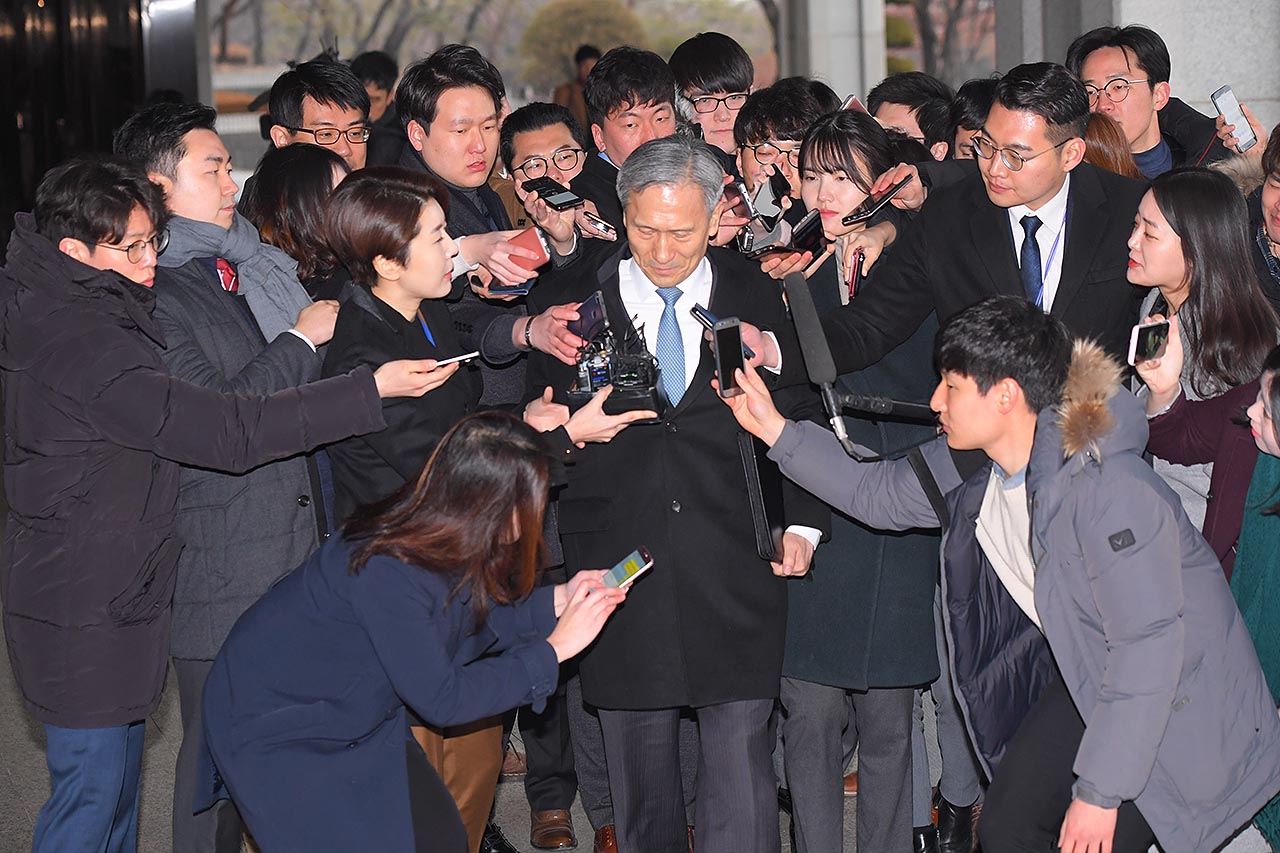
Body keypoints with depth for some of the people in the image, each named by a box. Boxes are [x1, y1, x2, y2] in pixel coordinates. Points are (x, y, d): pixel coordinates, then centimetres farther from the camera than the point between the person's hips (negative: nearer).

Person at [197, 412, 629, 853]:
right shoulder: (386, 572, -34)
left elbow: (465, 623, 8)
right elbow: (441, 699, -27)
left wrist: (557, 601, -2)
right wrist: (553, 650, -23)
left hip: (356, 721, 8)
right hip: (275, 733, -8)